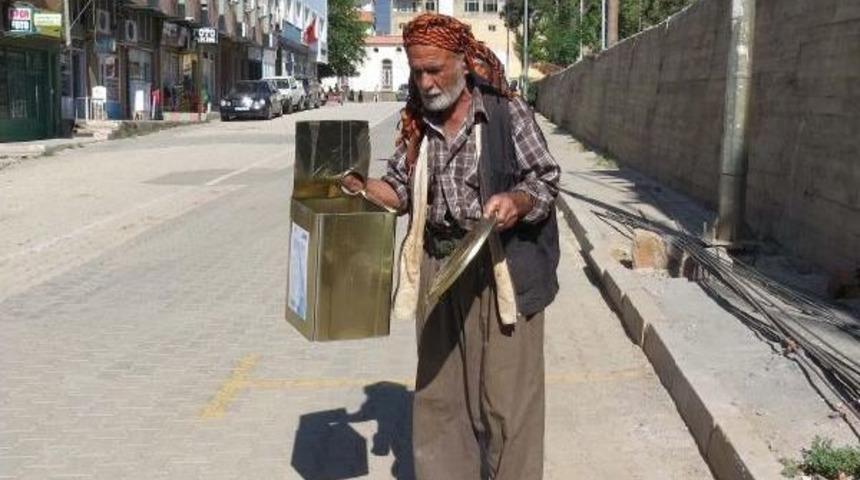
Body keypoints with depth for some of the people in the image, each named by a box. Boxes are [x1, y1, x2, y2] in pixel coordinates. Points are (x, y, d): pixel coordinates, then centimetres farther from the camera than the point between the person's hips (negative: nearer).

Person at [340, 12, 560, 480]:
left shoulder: (507, 112, -7)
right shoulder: (417, 125, 9)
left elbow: (545, 180, -5)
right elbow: (401, 189, 15)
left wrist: (517, 202, -25)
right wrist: (360, 185, -2)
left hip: (499, 270, -5)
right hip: (438, 269, 5)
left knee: (505, 391, 0)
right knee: (439, 389, 13)